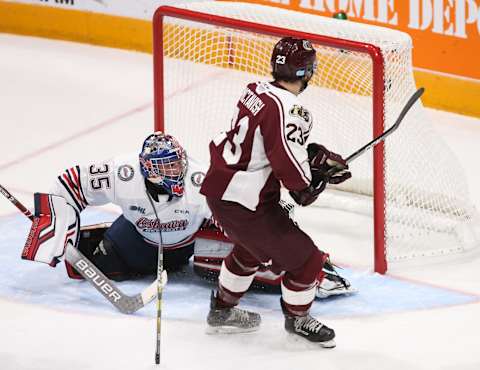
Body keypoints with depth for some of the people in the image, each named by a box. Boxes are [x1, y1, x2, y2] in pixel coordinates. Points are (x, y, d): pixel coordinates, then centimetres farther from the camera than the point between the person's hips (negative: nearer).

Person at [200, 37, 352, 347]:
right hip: (247, 204, -10)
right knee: (305, 259, 4)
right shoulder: (287, 108, -23)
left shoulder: (257, 92, 5)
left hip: (219, 188, 10)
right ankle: (297, 318, 26)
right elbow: (286, 159, -29)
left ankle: (222, 310, 50)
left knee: (252, 248, 36)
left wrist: (316, 154, 10)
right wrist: (305, 187, -8)